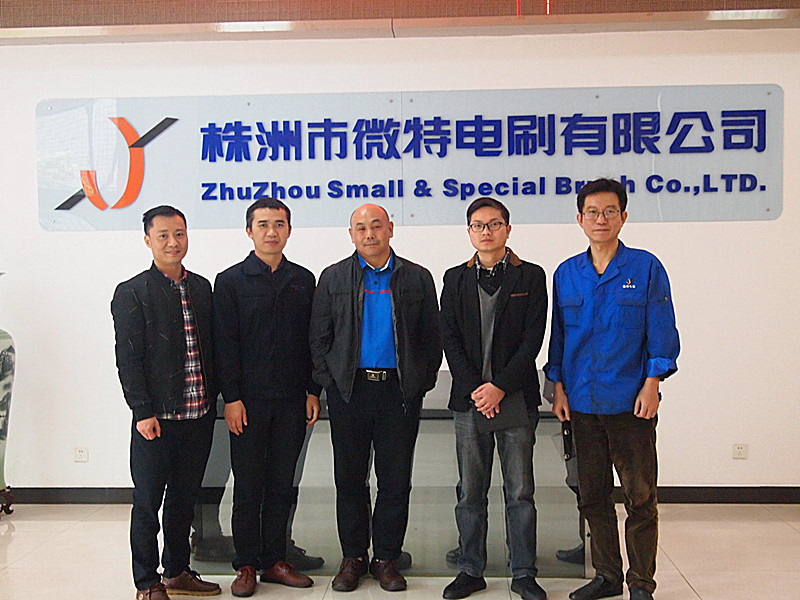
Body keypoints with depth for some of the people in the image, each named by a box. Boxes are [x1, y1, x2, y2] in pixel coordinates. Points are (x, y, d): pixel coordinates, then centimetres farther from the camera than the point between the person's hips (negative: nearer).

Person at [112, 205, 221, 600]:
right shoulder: (131, 293, -5)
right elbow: (127, 359, -8)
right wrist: (143, 412, -13)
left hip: (198, 415, 5)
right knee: (147, 503, 5)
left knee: (184, 499, 16)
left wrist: (212, 400, 9)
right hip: (156, 418, -5)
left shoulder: (201, 287, 11)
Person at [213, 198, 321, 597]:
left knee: (282, 484, 9)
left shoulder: (303, 280, 10)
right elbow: (225, 343, -3)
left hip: (292, 400, 3)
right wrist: (231, 397, -9)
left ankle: (274, 560, 21)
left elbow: (312, 340, 11)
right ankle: (246, 564, 16)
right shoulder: (231, 281, 1)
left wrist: (313, 392, 5)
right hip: (248, 401, -3)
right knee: (248, 485, 4)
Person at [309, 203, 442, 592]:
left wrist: (421, 383, -2)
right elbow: (319, 338, 7)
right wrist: (329, 382, -2)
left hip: (399, 391, 0)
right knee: (349, 479, 6)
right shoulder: (333, 278, 8)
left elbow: (431, 338, 7)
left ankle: (386, 558, 18)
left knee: (396, 481, 4)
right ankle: (353, 557, 20)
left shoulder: (418, 278, 8)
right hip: (349, 390, 0)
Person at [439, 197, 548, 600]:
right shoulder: (456, 279, 10)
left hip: (516, 398, -1)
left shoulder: (530, 277, 4)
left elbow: (533, 339, -3)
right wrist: (475, 388, -7)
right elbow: (449, 339, 4)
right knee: (470, 492, 7)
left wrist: (500, 386, -11)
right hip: (469, 400, 2)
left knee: (520, 492, 5)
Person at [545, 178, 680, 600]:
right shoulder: (566, 274, 8)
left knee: (640, 497, 2)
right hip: (582, 403, 3)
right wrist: (558, 386, 7)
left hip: (630, 403, -3)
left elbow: (662, 332, -1)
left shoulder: (645, 268, 0)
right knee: (593, 495, 11)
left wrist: (651, 384, -8)